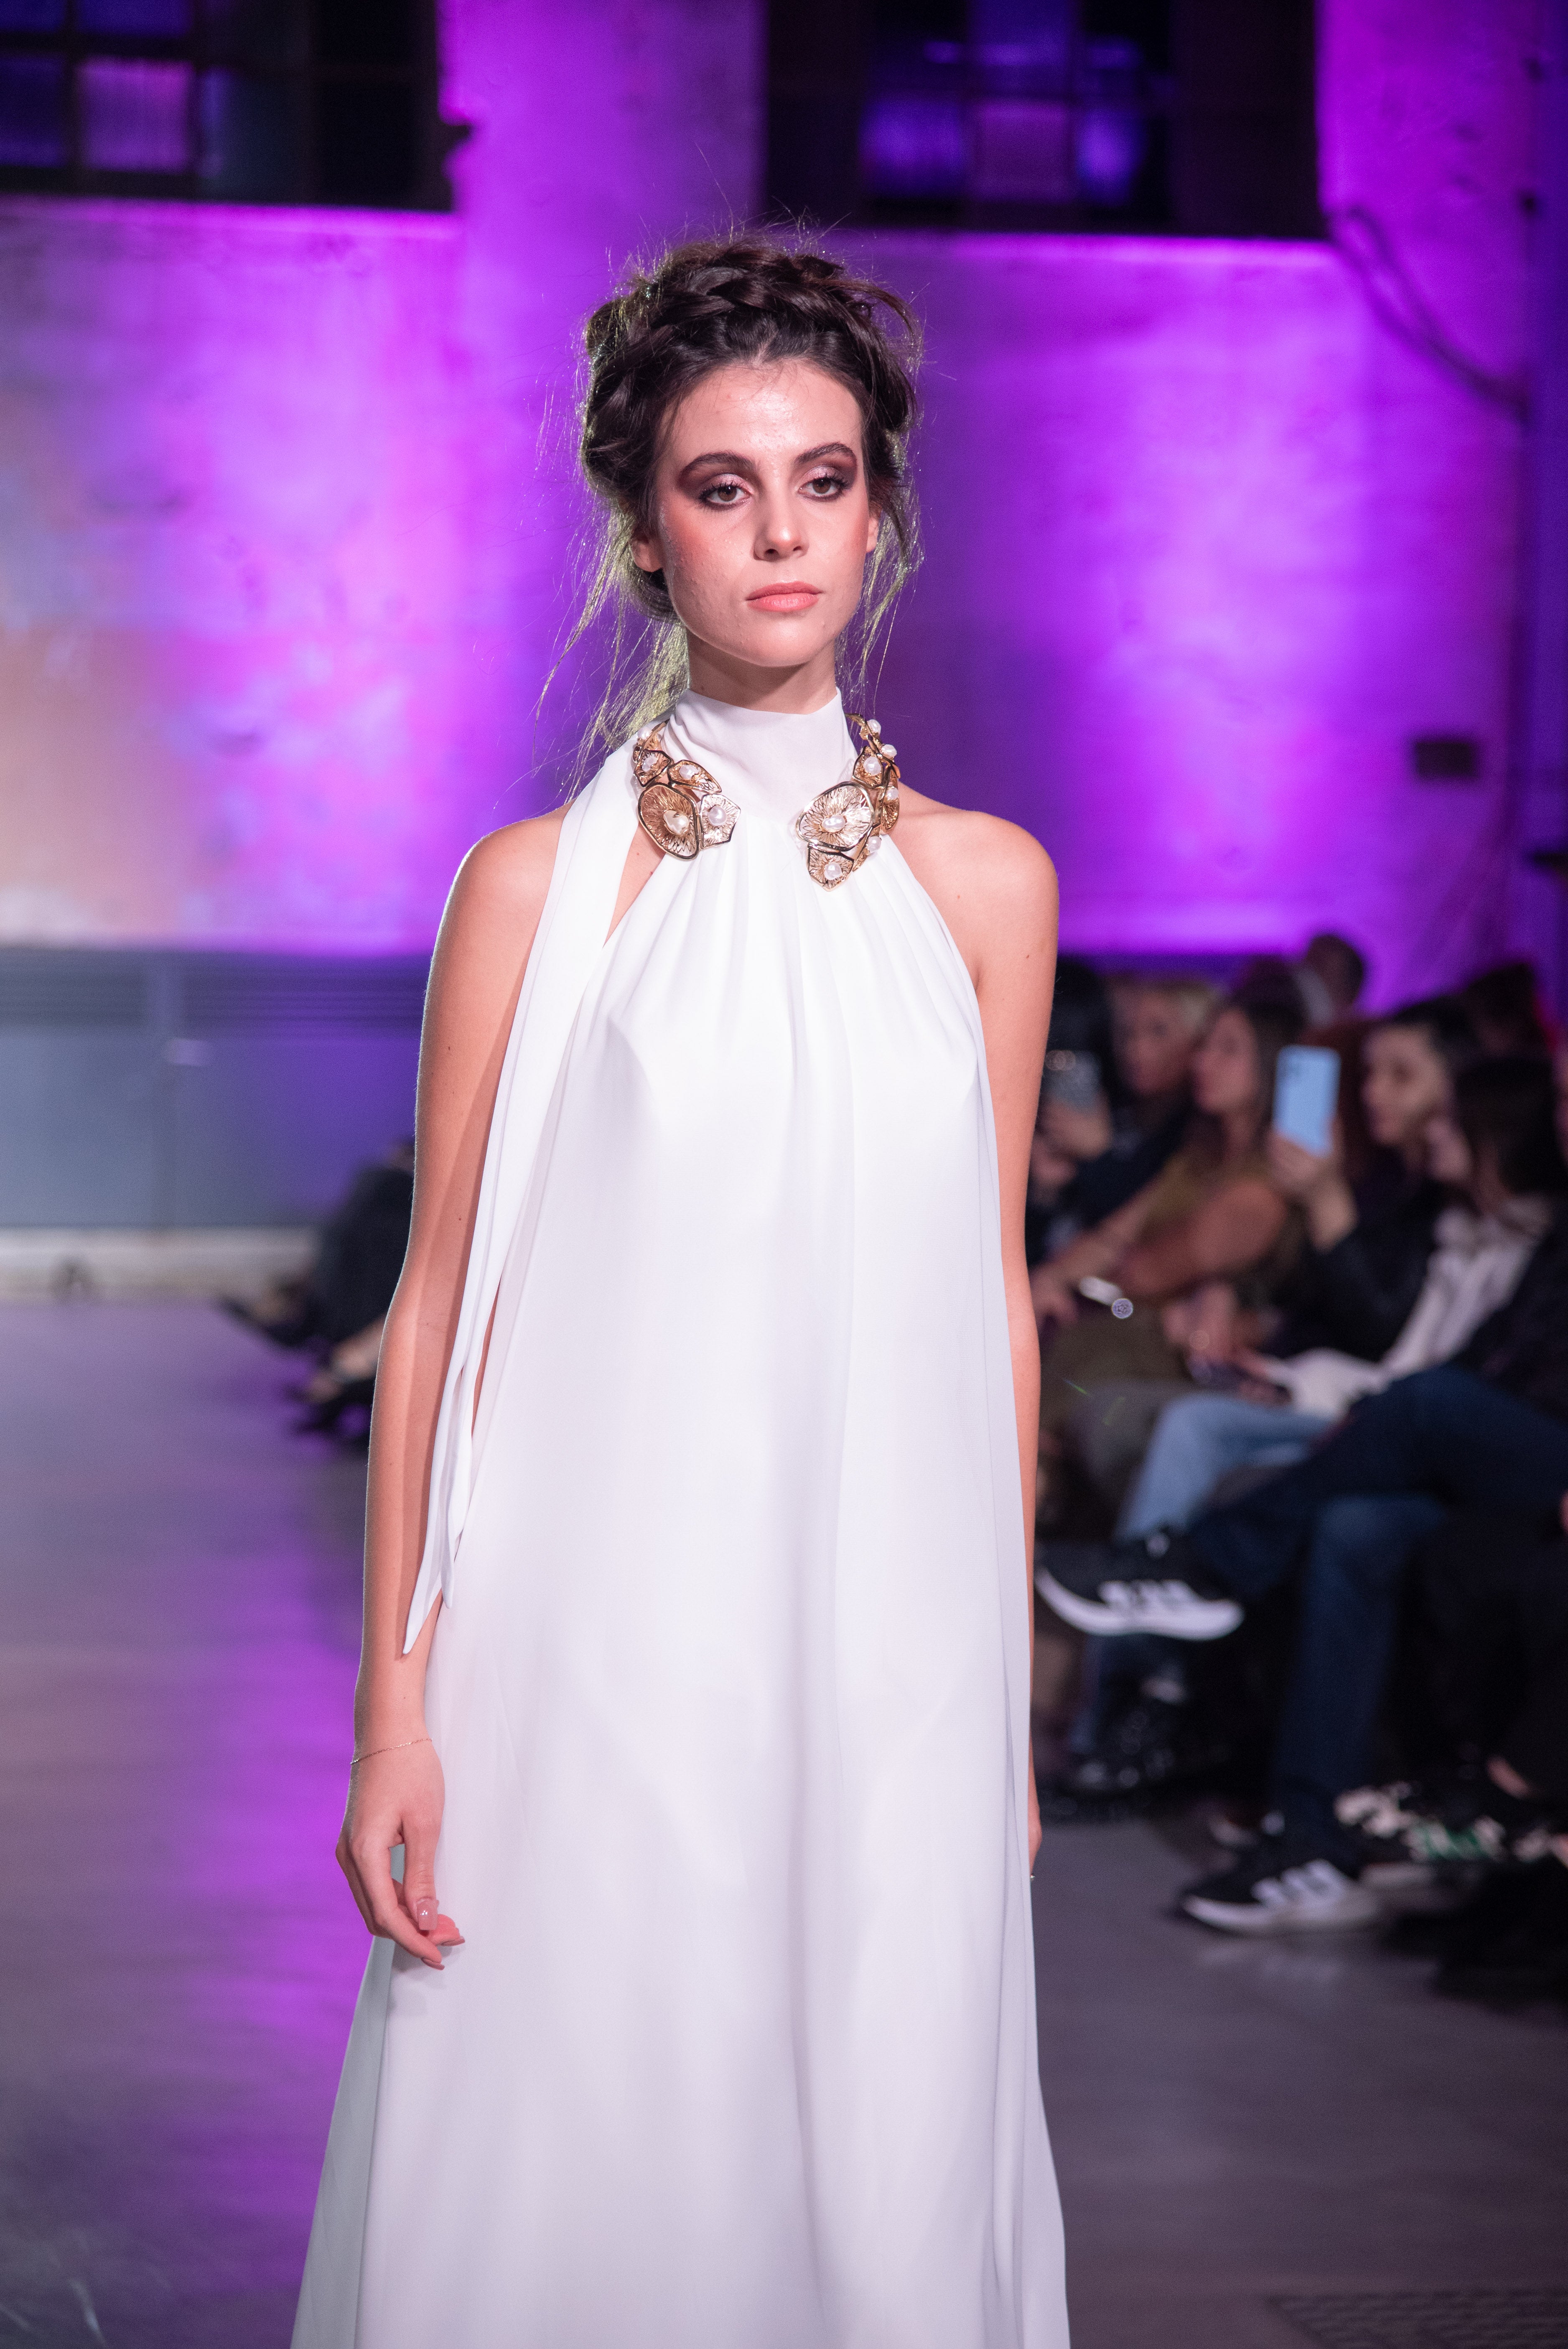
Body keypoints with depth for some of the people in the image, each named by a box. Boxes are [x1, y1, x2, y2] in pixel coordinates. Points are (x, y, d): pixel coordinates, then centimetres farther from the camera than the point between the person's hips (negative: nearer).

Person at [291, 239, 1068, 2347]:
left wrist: (1009, 1689, 10)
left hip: (891, 1662, 2)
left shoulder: (983, 884, 7)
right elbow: (439, 1306, 1)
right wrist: (393, 1705, -4)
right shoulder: (537, 885, 0)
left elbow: (995, 1305, 10)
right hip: (599, 1651, -2)